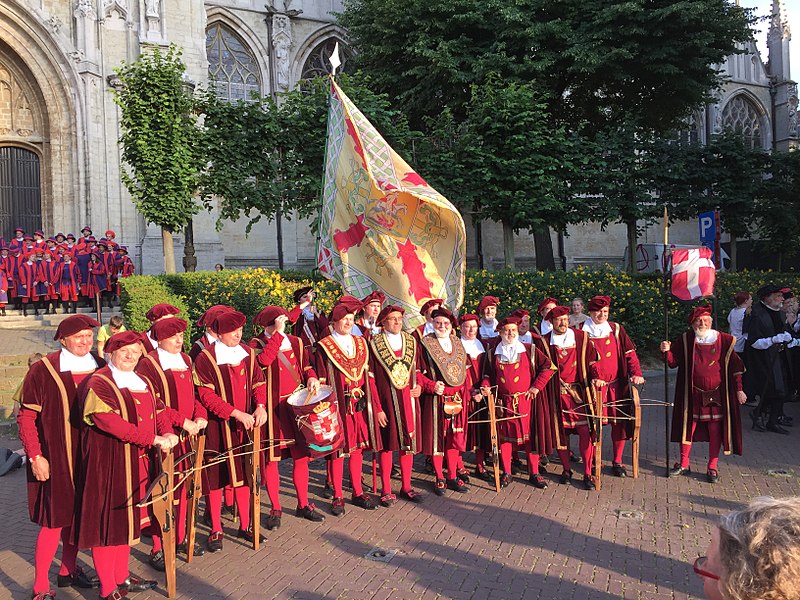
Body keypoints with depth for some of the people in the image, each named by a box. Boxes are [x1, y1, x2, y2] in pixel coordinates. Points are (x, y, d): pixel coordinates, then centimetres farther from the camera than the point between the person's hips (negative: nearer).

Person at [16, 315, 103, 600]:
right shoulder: (43, 370, -11)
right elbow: (26, 416, -7)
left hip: (89, 457, 5)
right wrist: (35, 456, -12)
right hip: (55, 459, -5)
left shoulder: (100, 367, 2)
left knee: (78, 514, 16)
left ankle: (69, 569, 34)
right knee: (54, 519, -1)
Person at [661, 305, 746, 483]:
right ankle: (684, 464, 22)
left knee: (715, 430, 3)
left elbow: (734, 367, 2)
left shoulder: (724, 340, -2)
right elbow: (673, 362, 3)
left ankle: (713, 467, 16)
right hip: (692, 394, 1)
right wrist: (667, 351, -17)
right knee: (688, 426, 8)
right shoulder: (685, 340, 1)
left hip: (716, 394, -1)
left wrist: (738, 389, 0)